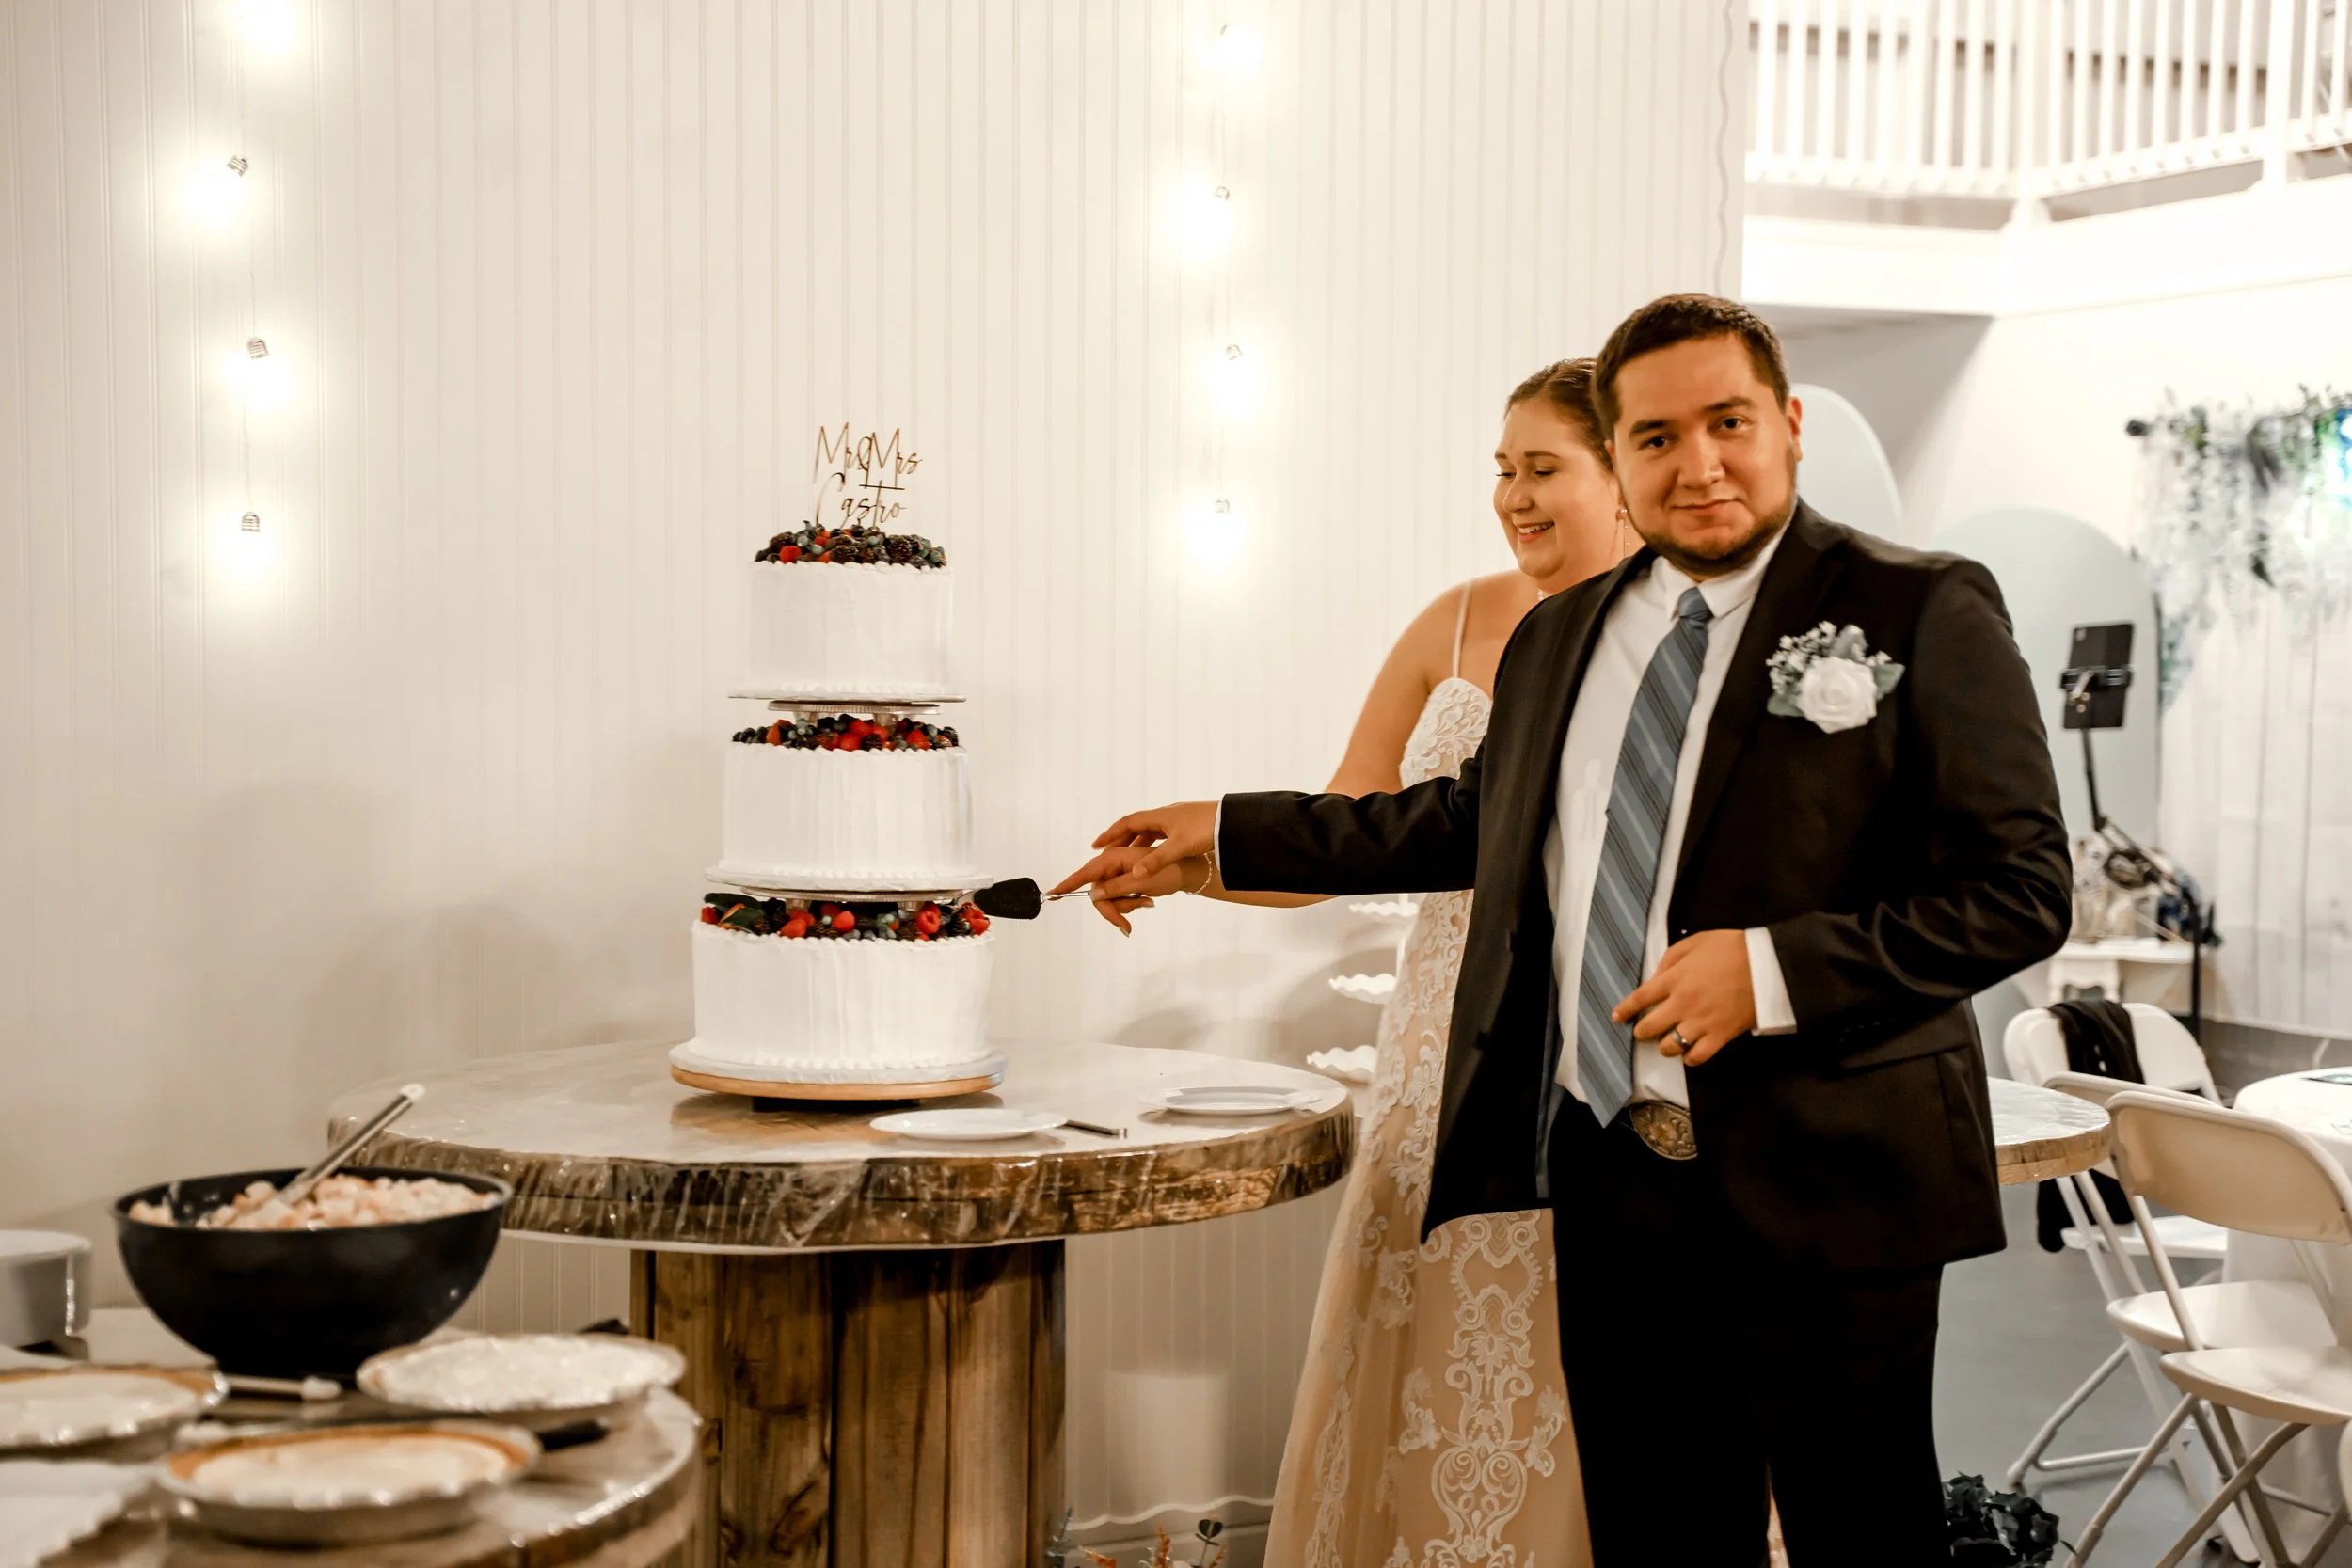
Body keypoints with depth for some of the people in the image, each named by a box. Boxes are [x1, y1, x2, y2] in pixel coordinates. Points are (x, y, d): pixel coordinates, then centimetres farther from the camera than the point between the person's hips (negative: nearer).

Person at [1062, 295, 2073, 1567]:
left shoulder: (1923, 615, -5)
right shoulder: (1559, 638, 14)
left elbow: (2019, 893, -10)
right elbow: (1469, 819, 27)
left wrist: (1777, 969, -21)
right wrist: (1226, 834, 26)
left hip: (1823, 1190, -5)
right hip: (1612, 1187, 5)